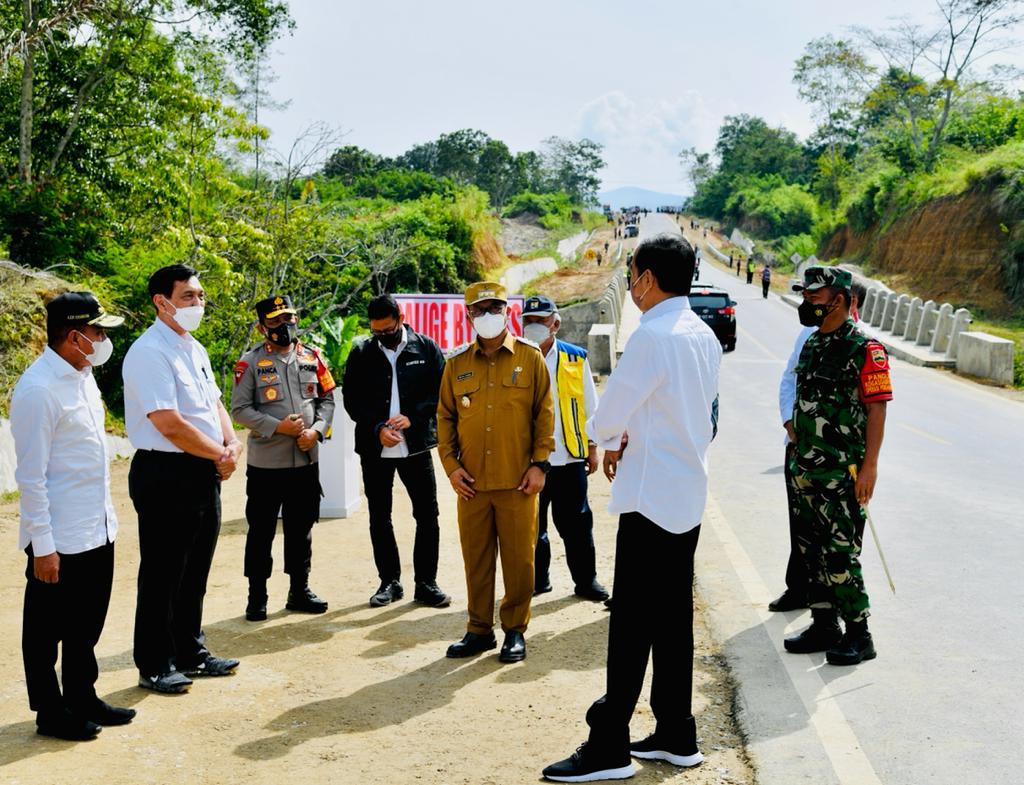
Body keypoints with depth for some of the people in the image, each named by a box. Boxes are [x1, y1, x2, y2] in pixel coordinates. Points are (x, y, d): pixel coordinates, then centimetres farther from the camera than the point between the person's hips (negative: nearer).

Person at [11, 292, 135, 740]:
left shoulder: (83, 377, 7)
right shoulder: (38, 389, -20)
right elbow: (31, 476, -20)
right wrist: (42, 545, -19)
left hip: (98, 530, 8)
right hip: (59, 539, -8)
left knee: (87, 624, 19)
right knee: (47, 631, 9)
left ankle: (82, 699, 34)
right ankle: (50, 713, 23)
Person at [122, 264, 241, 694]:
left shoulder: (195, 350, 13)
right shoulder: (150, 352, -16)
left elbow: (215, 404, 18)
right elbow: (169, 424, -22)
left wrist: (232, 443, -2)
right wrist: (222, 453, -11)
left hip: (205, 473, 9)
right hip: (166, 476, -9)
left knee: (195, 572, 17)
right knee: (162, 576, 3)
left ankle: (191, 653, 31)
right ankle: (154, 666, 16)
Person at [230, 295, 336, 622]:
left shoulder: (312, 358, 7)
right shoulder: (251, 362, -5)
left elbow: (327, 400, 10)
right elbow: (240, 409, -8)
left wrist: (316, 430, -8)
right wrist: (278, 426, -18)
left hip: (306, 461, 4)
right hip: (265, 463, -4)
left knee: (301, 528, 13)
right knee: (261, 531, 4)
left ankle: (299, 590, 25)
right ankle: (257, 596, 15)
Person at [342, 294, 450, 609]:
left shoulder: (426, 348, -1)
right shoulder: (361, 353, 2)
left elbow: (442, 391, -1)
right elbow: (351, 398, 1)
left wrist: (412, 417, -14)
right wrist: (377, 427, -12)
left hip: (416, 444, -1)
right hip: (375, 449, 1)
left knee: (427, 515, 1)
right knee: (379, 518, 9)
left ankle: (426, 583, 12)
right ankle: (389, 581, 21)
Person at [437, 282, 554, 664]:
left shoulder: (530, 358, 2)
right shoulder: (457, 364, 8)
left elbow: (544, 414, 2)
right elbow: (445, 417, 11)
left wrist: (540, 463, -4)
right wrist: (451, 464, 1)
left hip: (518, 482, -2)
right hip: (471, 482, 2)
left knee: (519, 559, 4)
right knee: (476, 559, 9)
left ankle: (515, 629, 18)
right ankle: (479, 629, 22)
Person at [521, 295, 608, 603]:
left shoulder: (576, 358, 2)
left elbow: (590, 407, 8)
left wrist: (592, 449, 7)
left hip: (570, 458, 0)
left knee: (576, 523, 7)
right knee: (532, 525, 11)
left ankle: (586, 580, 18)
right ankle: (537, 579, 24)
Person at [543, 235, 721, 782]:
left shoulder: (654, 334, -17)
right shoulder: (704, 336, 10)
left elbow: (608, 416, -12)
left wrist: (607, 439, 10)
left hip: (650, 498, -9)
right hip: (688, 495, 9)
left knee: (632, 625, -4)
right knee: (673, 618, 14)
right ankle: (675, 736, 22)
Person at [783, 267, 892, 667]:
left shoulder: (865, 349, -12)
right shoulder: (812, 344, 13)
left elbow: (877, 408, -14)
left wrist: (869, 467, -18)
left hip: (841, 473, -8)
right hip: (804, 469, 8)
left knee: (841, 556, -5)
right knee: (813, 551, 14)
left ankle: (858, 634, 8)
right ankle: (824, 626, 25)